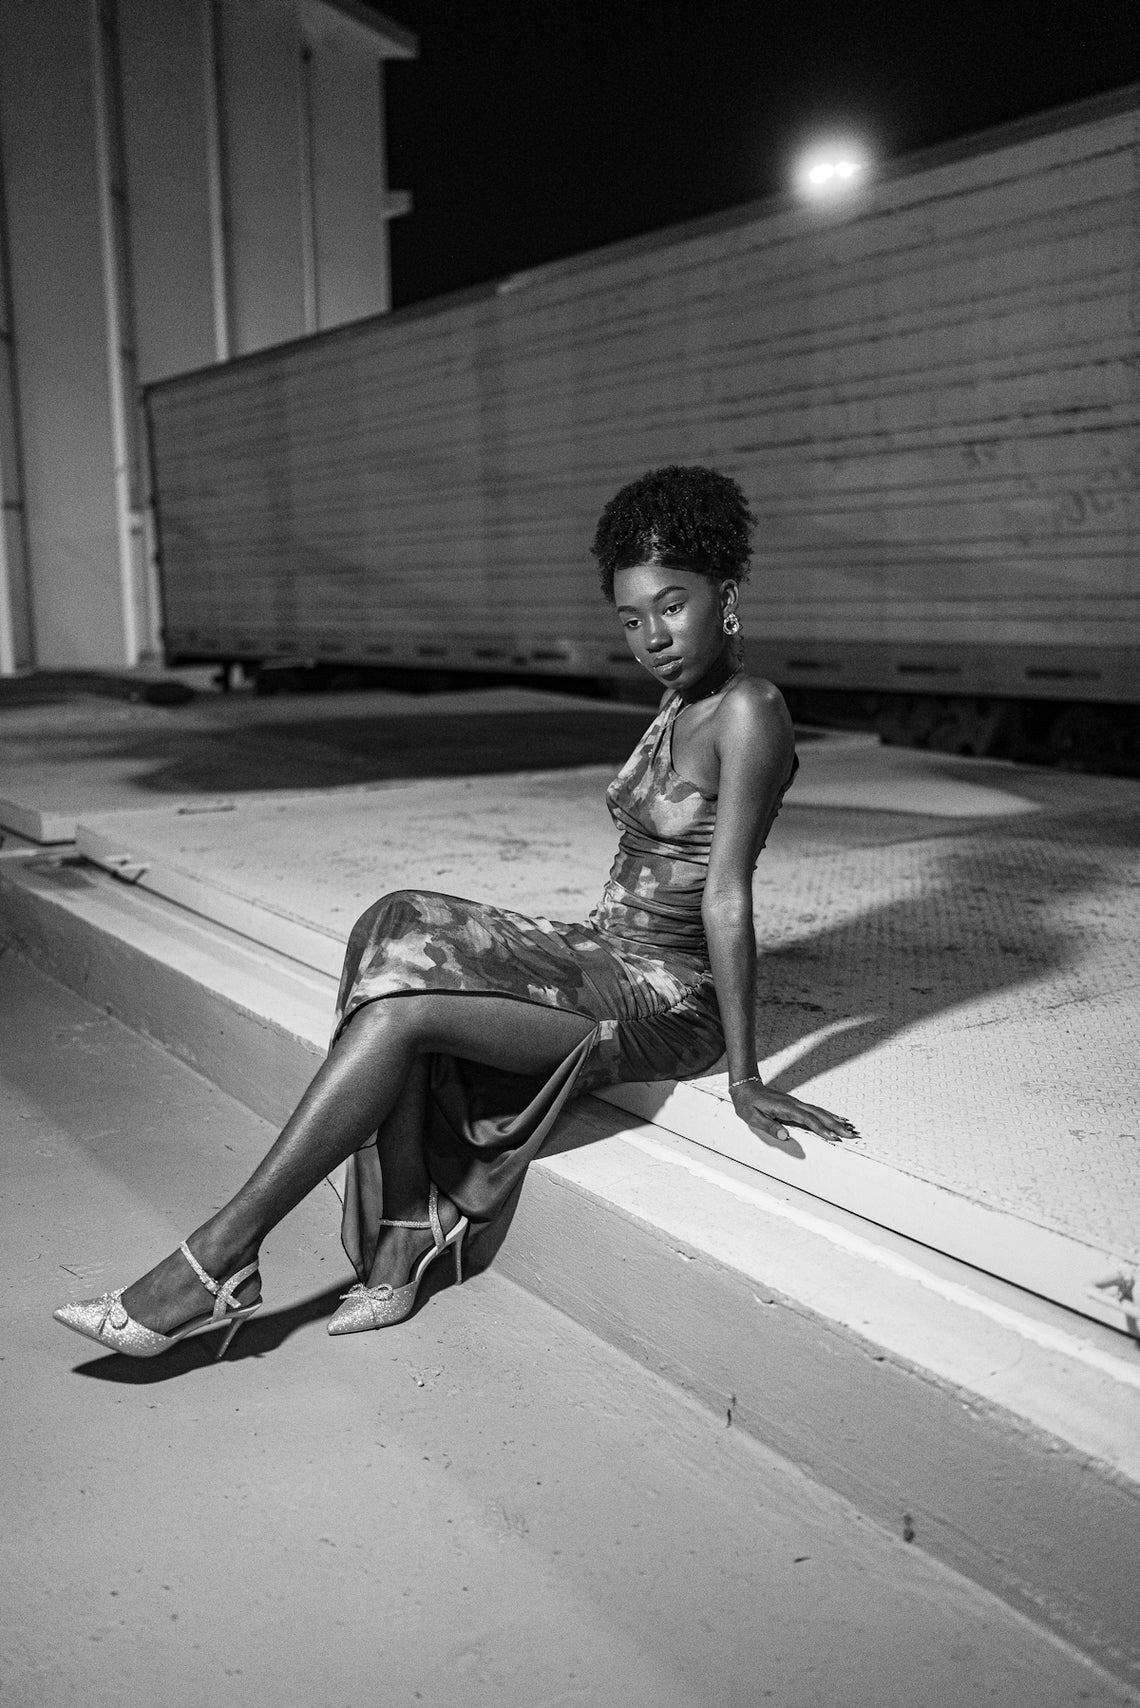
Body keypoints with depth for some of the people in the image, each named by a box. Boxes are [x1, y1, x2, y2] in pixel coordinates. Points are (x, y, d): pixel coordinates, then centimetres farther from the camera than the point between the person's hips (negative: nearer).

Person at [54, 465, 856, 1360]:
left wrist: (745, 1078, -16)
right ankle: (402, 1250, -15)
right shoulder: (681, 701, 12)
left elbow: (727, 896, -19)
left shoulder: (750, 710, -16)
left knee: (404, 1008, -23)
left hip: (669, 1001, -9)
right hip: (602, 955, 9)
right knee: (397, 935, -12)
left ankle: (222, 1260, -15)